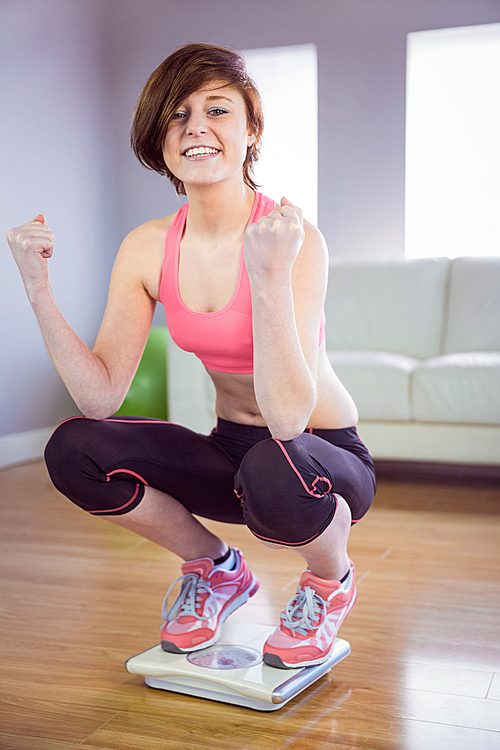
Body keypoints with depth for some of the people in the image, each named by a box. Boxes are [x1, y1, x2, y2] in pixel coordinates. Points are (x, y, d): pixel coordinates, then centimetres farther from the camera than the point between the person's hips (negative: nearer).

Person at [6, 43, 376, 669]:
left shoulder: (294, 239, -22)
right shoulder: (148, 248, -6)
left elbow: (289, 417, -31)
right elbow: (101, 398, -11)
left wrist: (269, 277, -42)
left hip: (325, 457, -4)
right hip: (233, 453, 4)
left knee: (272, 472, -38)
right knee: (74, 450, -16)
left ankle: (330, 580, 1)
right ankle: (217, 571, 10)